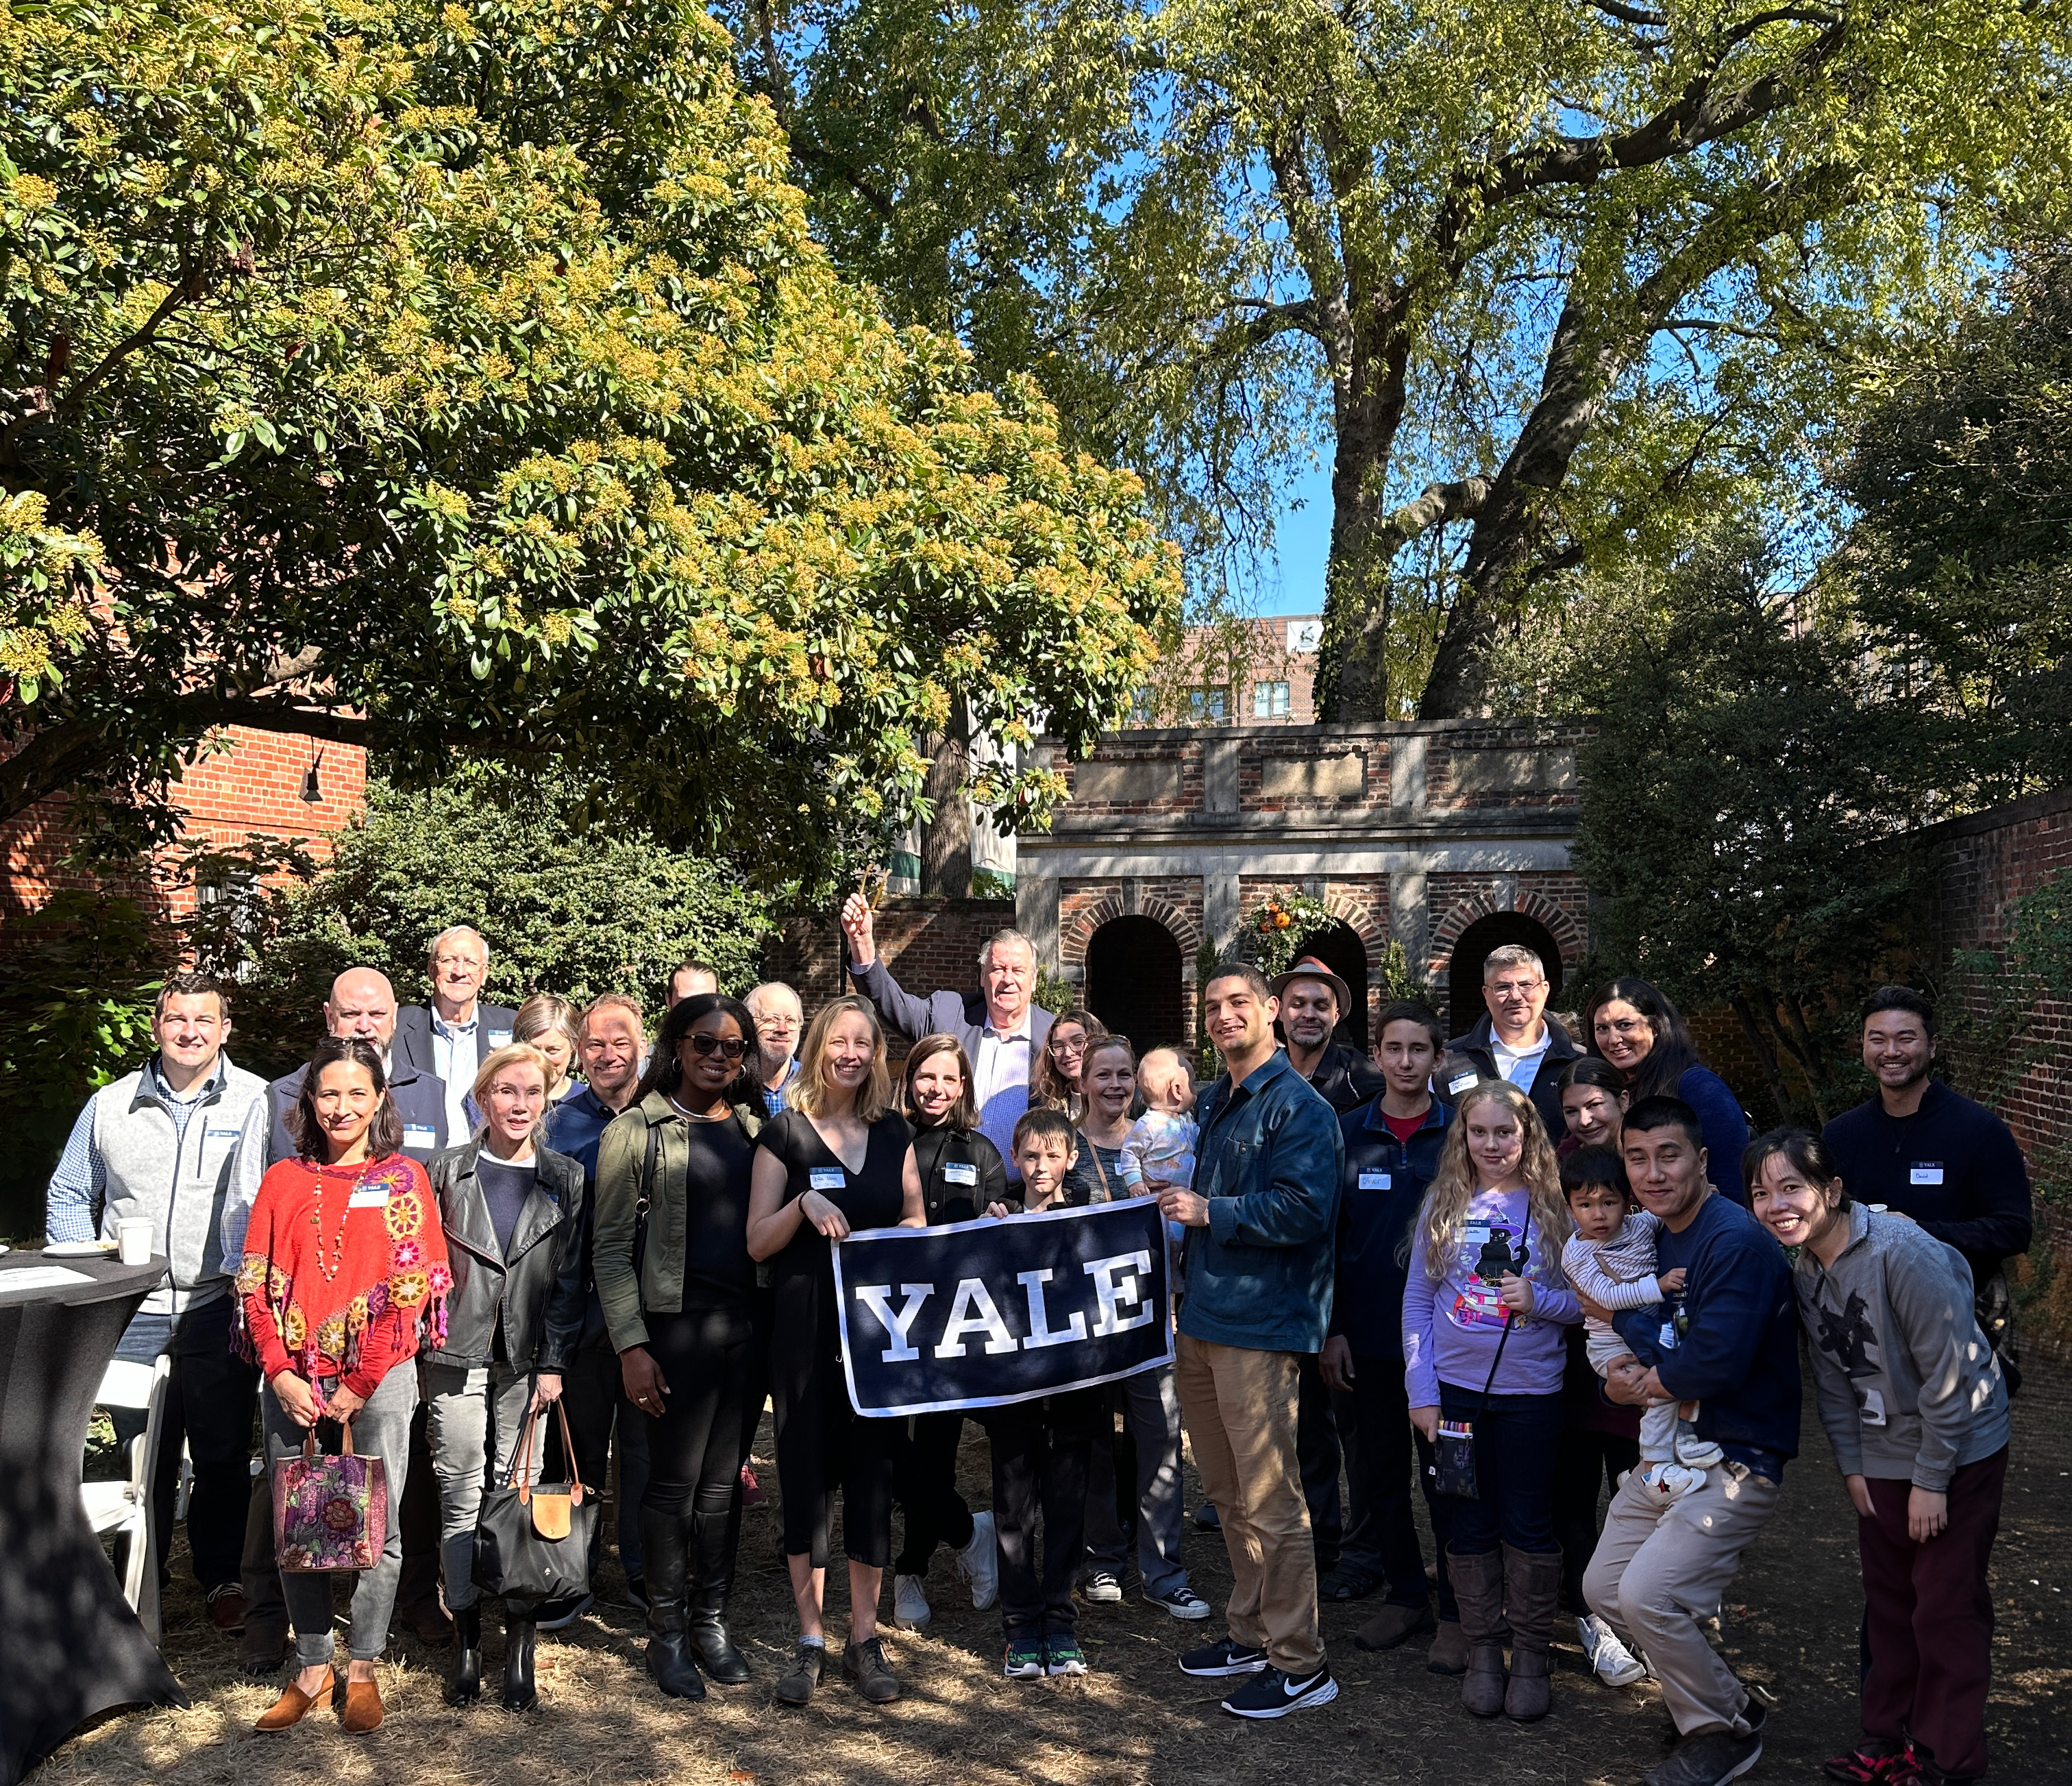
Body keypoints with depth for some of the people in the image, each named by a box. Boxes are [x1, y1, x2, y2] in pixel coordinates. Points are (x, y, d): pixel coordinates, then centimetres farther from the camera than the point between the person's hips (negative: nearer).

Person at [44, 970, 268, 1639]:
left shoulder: (259, 1103, 0)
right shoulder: (110, 1105, 7)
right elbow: (67, 1197, 15)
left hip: (221, 1307, -2)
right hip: (132, 1312, 2)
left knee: (223, 1454, 6)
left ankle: (222, 1579, 20)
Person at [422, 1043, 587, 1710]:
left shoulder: (565, 1180, 5)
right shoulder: (448, 1172, 5)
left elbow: (570, 1278, 4)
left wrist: (553, 1364, -2)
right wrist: (420, 1355, 1)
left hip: (527, 1358, 0)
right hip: (456, 1356, 0)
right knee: (460, 1498, 2)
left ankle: (519, 1647, 9)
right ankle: (466, 1646, 13)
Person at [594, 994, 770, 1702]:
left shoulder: (753, 1129, 11)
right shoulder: (637, 1130, -3)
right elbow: (611, 1247, -5)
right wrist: (631, 1346, -12)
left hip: (746, 1324, 4)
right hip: (677, 1322, -4)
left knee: (723, 1480, 11)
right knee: (675, 1482, 2)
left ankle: (710, 1621, 23)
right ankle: (667, 1634, 17)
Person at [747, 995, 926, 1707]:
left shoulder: (893, 1132, 9)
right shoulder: (786, 1133, 0)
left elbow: (915, 1220, 17)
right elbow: (757, 1242, -3)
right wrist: (804, 1204, -20)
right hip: (805, 1329, -2)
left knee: (872, 1473, 5)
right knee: (806, 1475, 2)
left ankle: (864, 1641, 17)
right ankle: (810, 1643, 14)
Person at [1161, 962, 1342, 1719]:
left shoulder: (1298, 1107, -10)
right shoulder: (1211, 1104, 17)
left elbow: (1305, 1209, -21)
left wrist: (1208, 1212, -16)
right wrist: (1172, 1198, 11)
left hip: (1259, 1325, -9)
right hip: (1202, 1318, 9)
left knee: (1270, 1502, -5)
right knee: (1227, 1494, 17)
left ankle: (1300, 1665, 6)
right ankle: (1252, 1634, 30)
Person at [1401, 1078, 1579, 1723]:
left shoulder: (1553, 1206, -1)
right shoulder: (1443, 1205, 2)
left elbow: (1585, 1300, 2)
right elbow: (1416, 1301, 3)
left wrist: (1539, 1299, -19)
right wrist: (1420, 1391, -2)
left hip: (1529, 1391, -1)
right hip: (1453, 1389, 1)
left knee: (1528, 1523, 5)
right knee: (1469, 1522, 9)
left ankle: (1531, 1655, 21)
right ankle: (1482, 1651, 24)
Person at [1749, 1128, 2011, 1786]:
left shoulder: (1905, 1255, -26)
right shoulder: (1804, 1270, -2)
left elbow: (1950, 1372, -22)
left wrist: (1931, 1478, -17)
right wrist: (1852, 1466, 4)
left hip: (1958, 1451, -7)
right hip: (1882, 1454, 7)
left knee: (1946, 1607, 2)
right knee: (1888, 1601, 16)